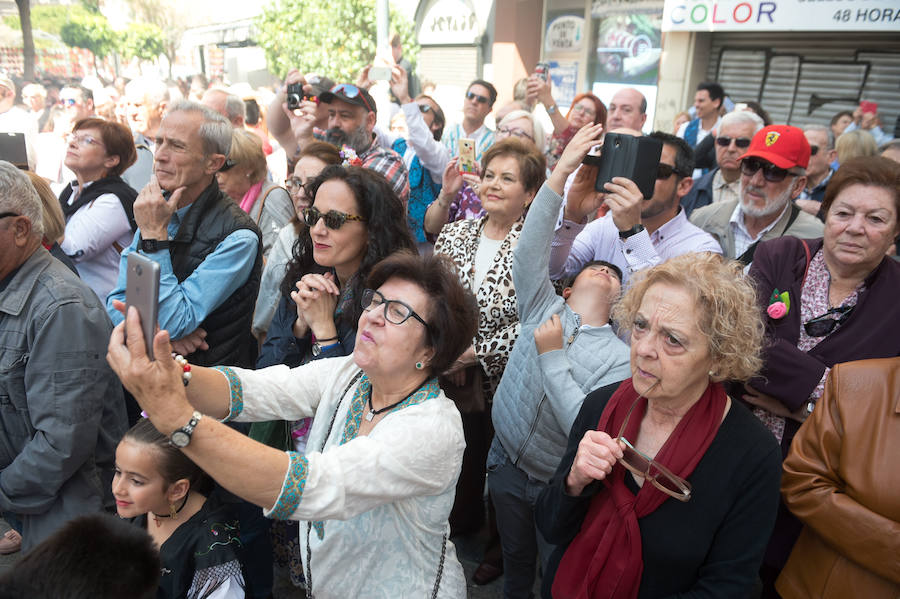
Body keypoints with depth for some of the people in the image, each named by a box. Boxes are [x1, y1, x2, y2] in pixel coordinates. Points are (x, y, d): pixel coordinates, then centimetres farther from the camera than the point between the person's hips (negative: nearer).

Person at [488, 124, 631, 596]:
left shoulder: (620, 358, -16)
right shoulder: (543, 310, -8)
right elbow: (529, 252, -24)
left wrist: (552, 358, -26)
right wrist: (562, 170, -32)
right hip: (506, 463, 3)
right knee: (514, 556, 25)